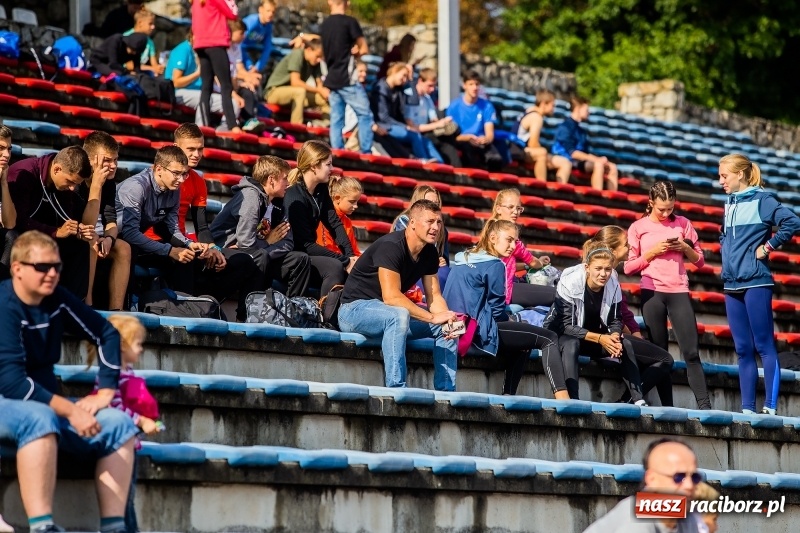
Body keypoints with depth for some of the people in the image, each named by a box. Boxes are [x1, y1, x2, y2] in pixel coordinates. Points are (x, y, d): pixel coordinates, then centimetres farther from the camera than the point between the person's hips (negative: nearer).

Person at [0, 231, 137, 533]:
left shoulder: (57, 300, 3)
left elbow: (106, 334, 14)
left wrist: (105, 392, 2)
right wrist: (70, 411, -29)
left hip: (47, 407, 8)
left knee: (119, 424, -7)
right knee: (40, 418, -39)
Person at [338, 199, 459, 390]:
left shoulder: (429, 252, 1)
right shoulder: (391, 247, -24)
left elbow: (434, 297, 2)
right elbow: (391, 297, -32)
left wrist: (447, 319, -20)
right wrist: (433, 317, -31)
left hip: (393, 314, 9)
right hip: (354, 309, -9)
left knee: (445, 328, 1)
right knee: (398, 315, -38)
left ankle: (446, 391, 0)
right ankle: (396, 388, -41)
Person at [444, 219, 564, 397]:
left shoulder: (465, 259, 15)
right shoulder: (494, 265, -10)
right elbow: (497, 309, -9)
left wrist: (508, 322, 14)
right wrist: (509, 321, 12)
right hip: (480, 329, -9)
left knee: (522, 345, 29)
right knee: (549, 339, -8)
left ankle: (508, 394, 19)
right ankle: (561, 396, -22)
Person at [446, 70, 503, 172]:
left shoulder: (486, 106, 6)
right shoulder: (454, 107, 1)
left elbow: (490, 134, 0)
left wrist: (485, 139, -25)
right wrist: (467, 137, -23)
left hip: (483, 145, 1)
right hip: (463, 144, -1)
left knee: (496, 160, -33)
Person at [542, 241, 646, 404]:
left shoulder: (613, 286, -11)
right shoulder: (569, 283, -24)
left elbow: (616, 320, -3)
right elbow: (566, 325, -26)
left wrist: (614, 337, -28)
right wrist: (599, 339, -36)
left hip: (598, 337, 5)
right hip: (562, 335, -5)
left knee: (625, 345, -16)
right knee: (571, 344, -37)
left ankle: (638, 400, -19)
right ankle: (571, 400, -44)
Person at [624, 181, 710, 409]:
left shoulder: (682, 224, 10)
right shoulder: (638, 228, 6)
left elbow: (699, 261, 14)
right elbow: (629, 267, 3)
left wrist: (686, 248, -5)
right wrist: (652, 252, -9)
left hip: (679, 291, 1)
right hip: (652, 292, -1)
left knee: (691, 351, -7)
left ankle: (704, 405, -10)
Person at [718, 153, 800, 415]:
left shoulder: (761, 200, -7)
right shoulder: (730, 203, 15)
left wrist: (768, 246, -14)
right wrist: (726, 250, 12)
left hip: (755, 283, -8)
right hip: (732, 285, 8)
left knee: (764, 345, -7)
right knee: (743, 349, 8)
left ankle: (770, 407, -8)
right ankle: (747, 408, 9)